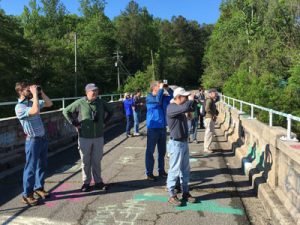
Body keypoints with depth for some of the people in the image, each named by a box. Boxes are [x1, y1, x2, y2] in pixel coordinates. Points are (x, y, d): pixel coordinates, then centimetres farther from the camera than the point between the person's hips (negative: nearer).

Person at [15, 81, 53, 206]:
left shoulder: (32, 102, 7)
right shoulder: (19, 107, -17)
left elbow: (49, 103, 16)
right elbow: (35, 111, -35)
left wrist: (41, 92, 2)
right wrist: (35, 94, -26)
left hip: (43, 138, 8)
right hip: (33, 140, -8)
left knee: (42, 165, 17)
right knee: (31, 167, 1)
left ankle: (39, 187, 33)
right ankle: (27, 194, 14)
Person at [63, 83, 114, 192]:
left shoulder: (101, 102, 1)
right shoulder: (80, 103, -7)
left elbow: (110, 111, 18)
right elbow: (66, 111, 0)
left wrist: (104, 122, 8)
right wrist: (75, 124, -4)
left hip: (99, 137, 2)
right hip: (84, 137, -2)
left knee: (97, 160, 11)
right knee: (85, 161, 8)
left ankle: (98, 181, 24)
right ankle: (86, 183, 21)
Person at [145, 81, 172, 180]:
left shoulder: (162, 96, 11)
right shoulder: (149, 98, -8)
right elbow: (158, 101, -27)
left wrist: (168, 89, -3)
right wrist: (161, 89, -15)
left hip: (162, 127, 7)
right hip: (153, 128, -6)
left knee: (162, 151, 14)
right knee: (150, 151, 1)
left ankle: (161, 171, 26)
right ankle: (149, 173, 9)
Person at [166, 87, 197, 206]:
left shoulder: (180, 107, 9)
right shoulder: (171, 108, -19)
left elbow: (192, 108, 25)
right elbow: (185, 107, -36)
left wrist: (193, 100, 5)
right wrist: (190, 99, -16)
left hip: (184, 142, 9)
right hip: (176, 144, -9)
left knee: (185, 170, 16)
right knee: (174, 170, 0)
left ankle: (185, 193, 28)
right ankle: (172, 196, 12)